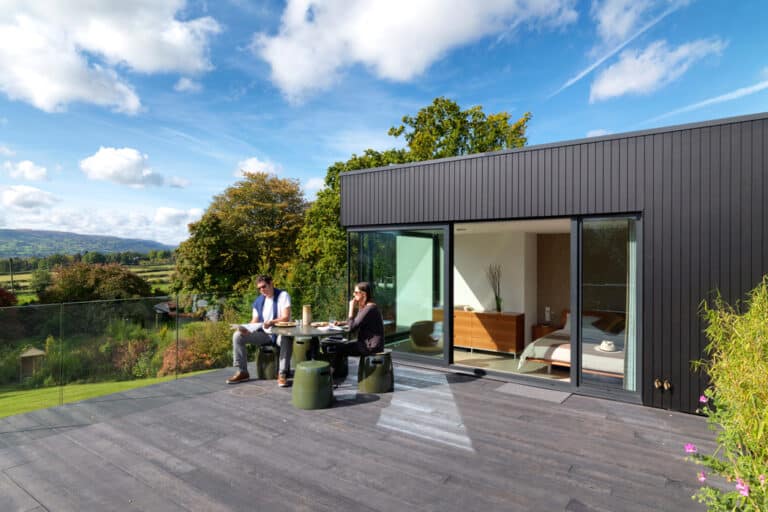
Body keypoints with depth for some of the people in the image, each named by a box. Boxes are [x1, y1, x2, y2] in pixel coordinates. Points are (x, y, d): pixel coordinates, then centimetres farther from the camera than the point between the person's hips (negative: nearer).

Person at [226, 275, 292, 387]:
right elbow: (254, 321, 9)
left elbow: (286, 317, -19)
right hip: (264, 334, 6)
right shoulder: (258, 301, 10)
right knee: (237, 335, -11)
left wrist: (272, 322, -38)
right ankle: (242, 372, -5)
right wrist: (246, 328, -14)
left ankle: (282, 374, -31)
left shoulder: (282, 295, -8)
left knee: (287, 339, -40)